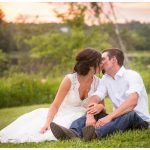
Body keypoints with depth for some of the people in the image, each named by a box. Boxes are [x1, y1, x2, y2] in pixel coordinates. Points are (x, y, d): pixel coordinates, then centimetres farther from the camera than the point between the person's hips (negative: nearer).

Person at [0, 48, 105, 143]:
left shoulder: (98, 82, -6)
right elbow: (55, 105, -17)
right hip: (63, 113, 0)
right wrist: (47, 123, -33)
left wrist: (98, 107, -23)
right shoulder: (70, 80, -16)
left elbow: (102, 106, 3)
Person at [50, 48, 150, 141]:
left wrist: (109, 117, -39)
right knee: (93, 114, -14)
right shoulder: (106, 79, 10)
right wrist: (90, 116, -27)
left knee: (129, 114, -37)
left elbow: (133, 101, -29)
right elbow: (95, 98, -4)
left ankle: (96, 133, -63)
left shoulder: (132, 75, -11)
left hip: (140, 120, -6)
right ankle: (73, 133, -47)